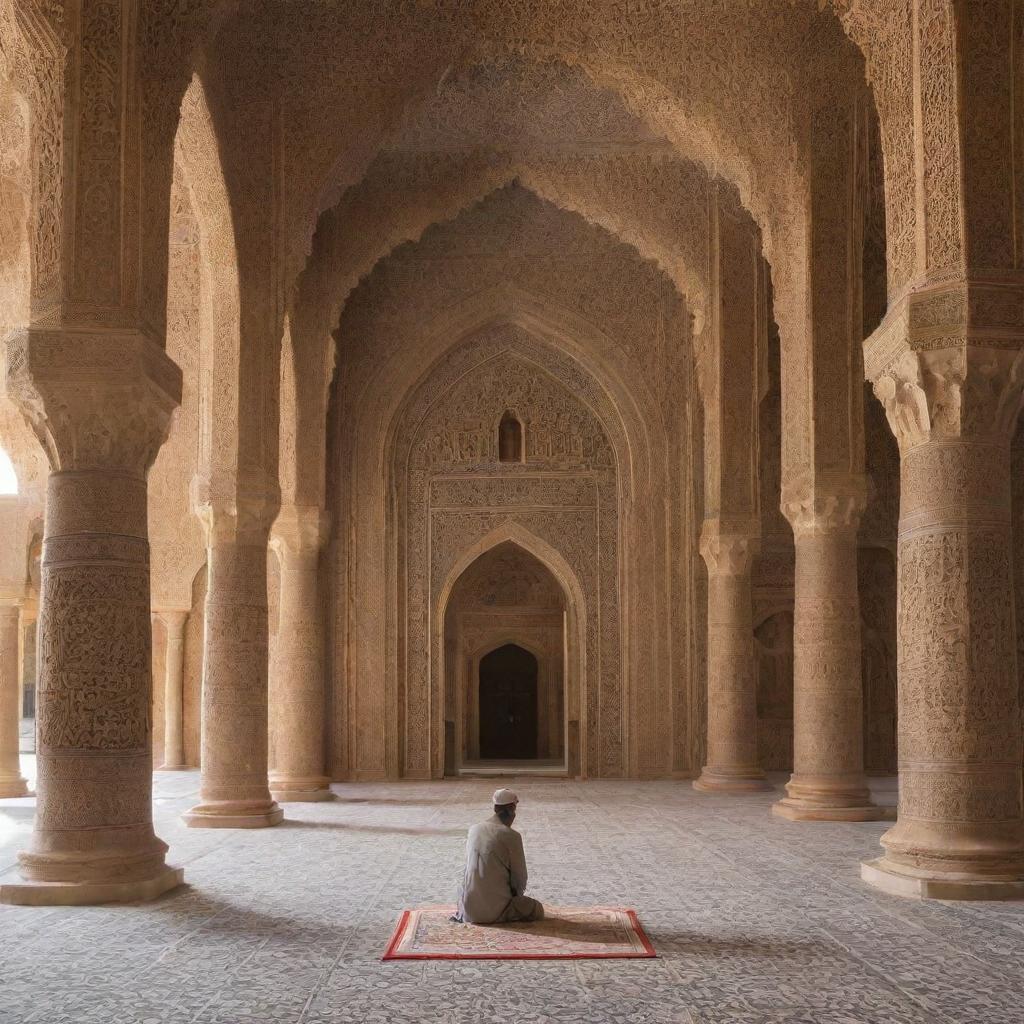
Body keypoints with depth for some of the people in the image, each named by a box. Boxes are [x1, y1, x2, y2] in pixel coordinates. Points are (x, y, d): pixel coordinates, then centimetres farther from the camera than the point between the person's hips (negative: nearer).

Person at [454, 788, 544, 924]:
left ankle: (463, 914, 10)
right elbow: (520, 876, -5)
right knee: (538, 909, 11)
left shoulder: (474, 830, 5)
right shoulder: (512, 836, -12)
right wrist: (517, 895, 18)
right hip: (496, 907, -6)